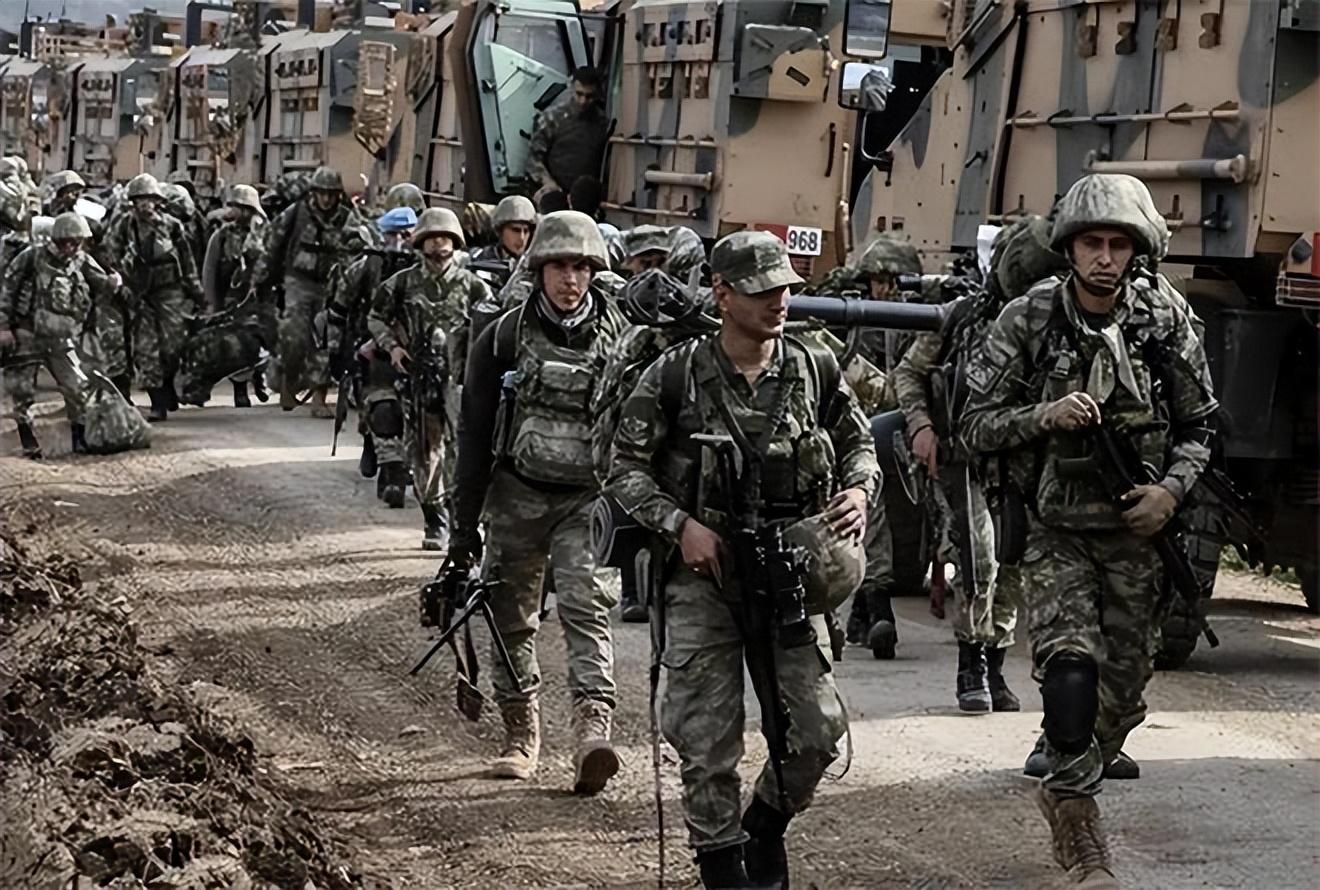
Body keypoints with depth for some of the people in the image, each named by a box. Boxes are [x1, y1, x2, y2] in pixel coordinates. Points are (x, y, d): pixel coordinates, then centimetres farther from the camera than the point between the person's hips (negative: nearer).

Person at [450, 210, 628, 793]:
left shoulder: (618, 337, 1)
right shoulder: (505, 337, 1)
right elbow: (474, 435, 5)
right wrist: (464, 525, 3)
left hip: (587, 499, -2)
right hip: (517, 494, 2)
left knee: (586, 606, -17)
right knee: (512, 616, 7)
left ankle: (593, 731, -28)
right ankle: (521, 735, 21)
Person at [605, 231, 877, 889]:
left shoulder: (815, 370, 5)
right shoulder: (676, 376, -4)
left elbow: (859, 443, 17)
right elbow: (626, 468, -1)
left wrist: (857, 491, -4)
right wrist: (681, 524, -14)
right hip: (703, 570, -2)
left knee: (818, 728, 0)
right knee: (708, 738, -2)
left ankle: (765, 827, 28)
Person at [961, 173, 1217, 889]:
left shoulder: (1166, 321, -3)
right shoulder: (1028, 321, -7)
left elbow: (1198, 425, 7)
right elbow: (977, 424, -4)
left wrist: (1173, 487, -11)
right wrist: (1045, 415, -22)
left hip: (1134, 531, 3)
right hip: (1056, 529, -3)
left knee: (1124, 689, 10)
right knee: (1071, 668, -20)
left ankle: (1064, 791, 38)